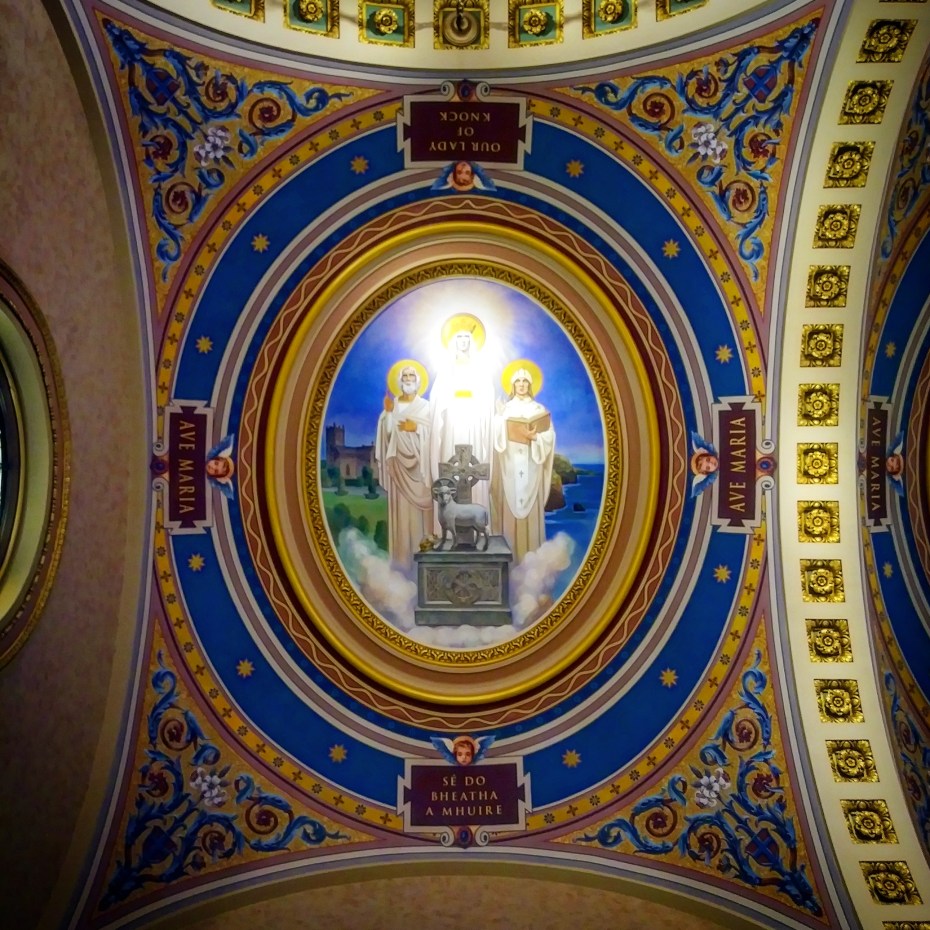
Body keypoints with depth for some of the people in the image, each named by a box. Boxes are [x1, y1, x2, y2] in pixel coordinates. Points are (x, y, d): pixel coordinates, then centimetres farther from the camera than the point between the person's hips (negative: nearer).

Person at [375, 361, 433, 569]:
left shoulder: (425, 406, 3)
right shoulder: (393, 404, 8)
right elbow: (388, 432, -1)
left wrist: (416, 428, -16)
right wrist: (388, 412, -13)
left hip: (419, 462, -2)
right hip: (400, 462, 2)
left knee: (419, 506, -2)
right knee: (401, 505, 2)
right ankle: (403, 552, 8)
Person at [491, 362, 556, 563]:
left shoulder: (539, 409, 6)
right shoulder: (504, 410, 6)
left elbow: (549, 436, 0)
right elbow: (498, 438, -4)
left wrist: (534, 437, -17)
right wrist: (522, 434, -17)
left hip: (531, 468, 0)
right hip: (510, 467, 0)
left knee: (531, 508, -1)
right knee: (511, 507, -2)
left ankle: (532, 556, 6)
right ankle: (511, 555, 5)